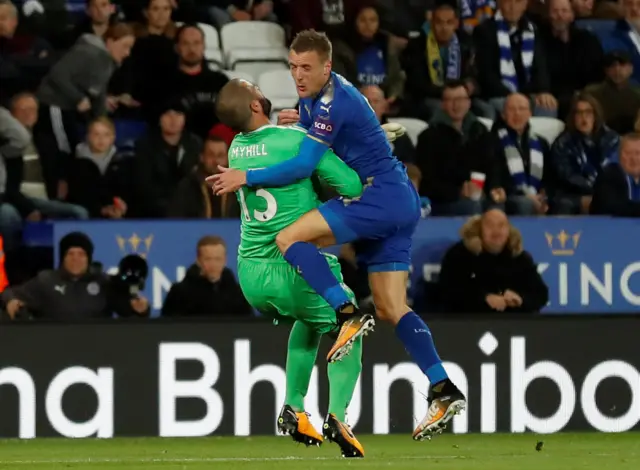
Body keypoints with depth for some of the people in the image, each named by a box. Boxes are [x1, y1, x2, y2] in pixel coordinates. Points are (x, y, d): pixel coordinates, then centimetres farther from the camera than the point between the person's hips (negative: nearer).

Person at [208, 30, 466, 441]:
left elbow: (304, 165, -20)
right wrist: (295, 121, 14)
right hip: (400, 204, 10)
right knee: (391, 308, 5)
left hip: (381, 195, -10)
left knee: (289, 239, -18)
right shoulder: (316, 95, 14)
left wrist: (247, 177, -14)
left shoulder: (335, 102, -16)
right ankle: (444, 392, -3)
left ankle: (349, 315, -27)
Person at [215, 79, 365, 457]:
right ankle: (337, 415, -1)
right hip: (298, 270, -6)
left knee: (310, 321, 35)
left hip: (251, 275, 6)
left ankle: (294, 409, 21)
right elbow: (352, 186, -15)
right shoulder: (298, 141, -16)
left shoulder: (237, 147, 4)